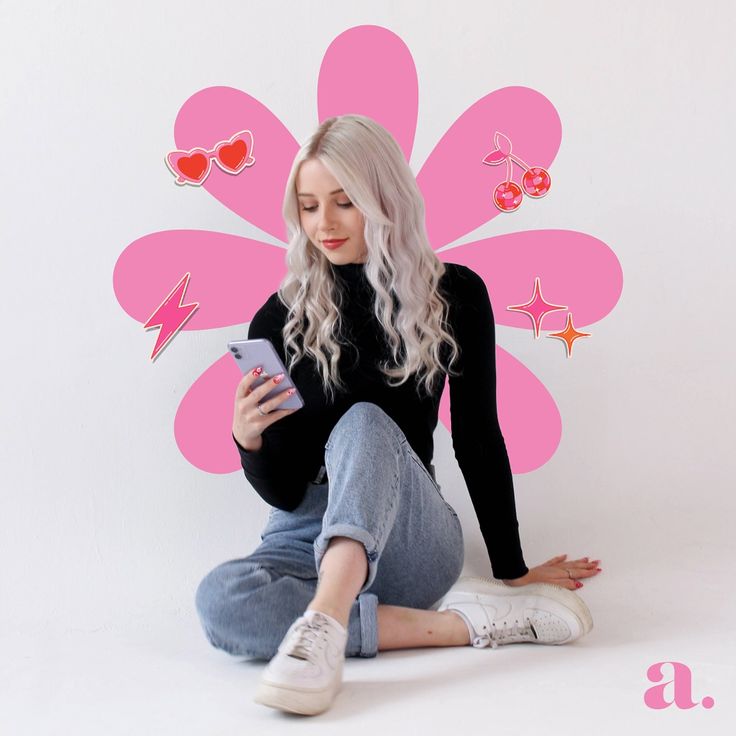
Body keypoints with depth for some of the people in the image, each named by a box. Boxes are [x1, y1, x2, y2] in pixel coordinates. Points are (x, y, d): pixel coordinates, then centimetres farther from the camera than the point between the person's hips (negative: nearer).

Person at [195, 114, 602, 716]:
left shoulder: (454, 295, -1)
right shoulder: (281, 319, -1)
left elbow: (478, 439, 5)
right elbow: (282, 491, -2)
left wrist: (513, 569, 7)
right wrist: (248, 439, -24)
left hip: (410, 538, -1)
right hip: (309, 536, 2)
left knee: (364, 422, -31)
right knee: (219, 601, -31)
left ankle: (325, 623, -50)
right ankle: (466, 621, -28)